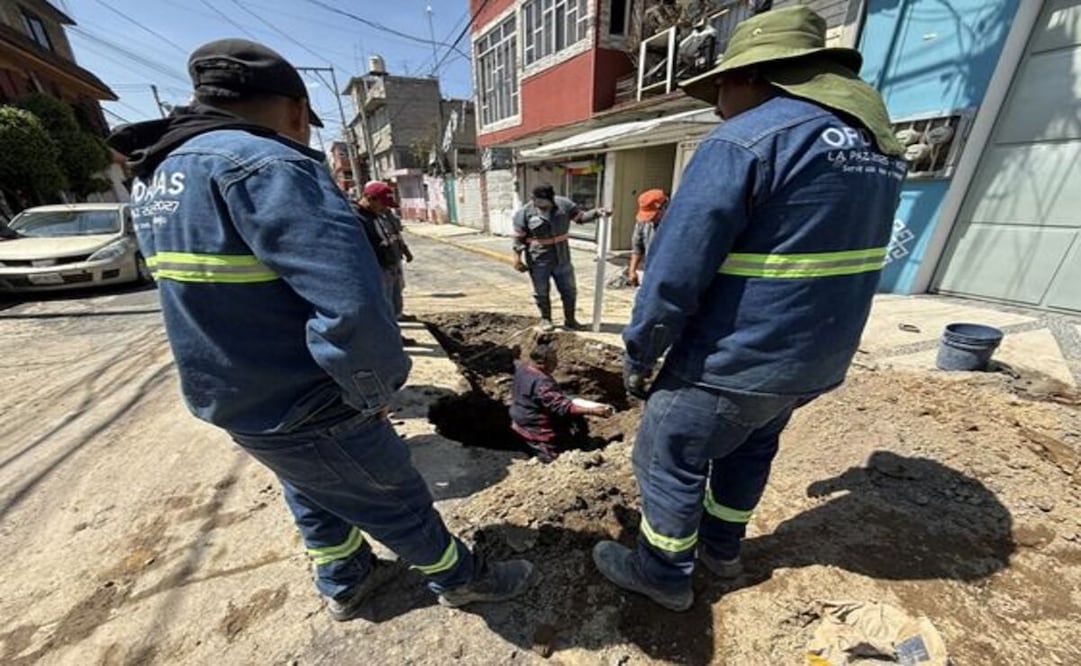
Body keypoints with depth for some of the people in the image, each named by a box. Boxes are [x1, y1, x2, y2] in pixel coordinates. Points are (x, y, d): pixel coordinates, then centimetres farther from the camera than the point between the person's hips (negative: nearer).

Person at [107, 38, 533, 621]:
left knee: (314, 499, 28)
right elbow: (353, 308, -36)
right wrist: (378, 388, -18)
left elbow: (206, 292, 15)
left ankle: (345, 584, 52)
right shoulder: (263, 163, -24)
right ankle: (459, 577, 39)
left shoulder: (154, 177, 7)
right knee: (397, 502, 13)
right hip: (305, 414, -8)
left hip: (230, 398, 8)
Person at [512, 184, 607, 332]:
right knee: (542, 292, 9)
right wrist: (517, 258, -9)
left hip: (562, 259, 3)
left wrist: (596, 212, -10)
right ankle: (545, 319, 31)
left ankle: (570, 320, 27)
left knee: (569, 291, 11)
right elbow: (519, 238, -6)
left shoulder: (564, 204, -4)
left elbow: (580, 217, 6)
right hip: (539, 261, -3)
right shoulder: (524, 213, -10)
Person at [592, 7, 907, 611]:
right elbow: (835, 257, 16)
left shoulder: (747, 138, -16)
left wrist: (639, 354, -11)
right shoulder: (880, 143, 12)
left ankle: (664, 575, 32)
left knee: (670, 463, 11)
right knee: (750, 453, 26)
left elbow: (676, 268, -22)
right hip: (816, 359, 9)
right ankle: (722, 549, 47)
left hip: (731, 362, -8)